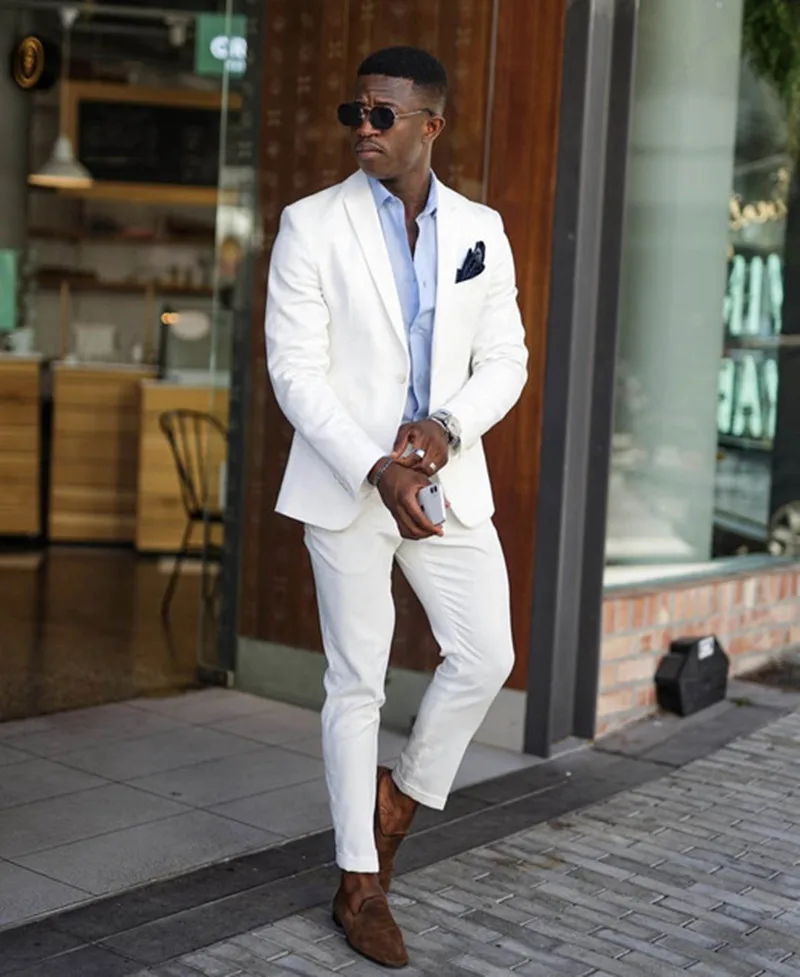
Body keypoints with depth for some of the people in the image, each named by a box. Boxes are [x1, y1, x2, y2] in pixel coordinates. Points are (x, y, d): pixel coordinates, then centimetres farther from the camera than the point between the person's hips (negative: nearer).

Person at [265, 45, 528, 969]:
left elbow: (505, 360, 8)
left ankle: (401, 797, 27)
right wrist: (377, 472, -19)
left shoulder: (481, 230, 7)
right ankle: (360, 886, 18)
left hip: (448, 479, 4)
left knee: (486, 657, 0)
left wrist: (448, 427, -12)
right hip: (346, 484, -3)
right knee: (356, 683, 4)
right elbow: (295, 370, -9)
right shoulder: (312, 225, -4)